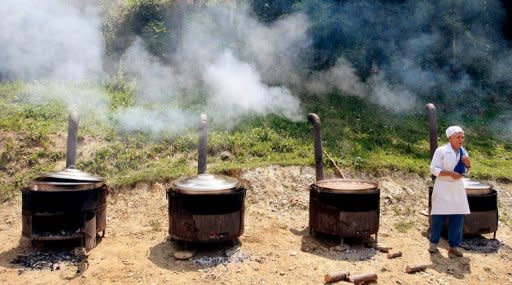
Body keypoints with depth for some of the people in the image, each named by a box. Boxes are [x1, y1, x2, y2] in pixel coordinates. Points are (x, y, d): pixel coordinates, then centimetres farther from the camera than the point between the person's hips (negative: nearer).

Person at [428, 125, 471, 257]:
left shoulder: (463, 152, 8)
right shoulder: (441, 150, -9)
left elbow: (465, 171, 16)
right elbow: (433, 169, -14)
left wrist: (468, 164, -5)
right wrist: (450, 173, -24)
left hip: (458, 187, 5)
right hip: (443, 187, -5)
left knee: (458, 216, 3)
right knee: (438, 215, 0)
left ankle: (454, 245, 14)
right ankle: (433, 242, 16)